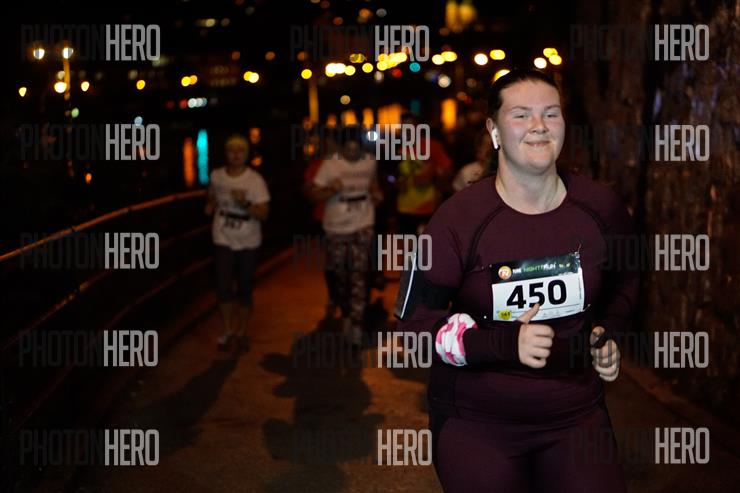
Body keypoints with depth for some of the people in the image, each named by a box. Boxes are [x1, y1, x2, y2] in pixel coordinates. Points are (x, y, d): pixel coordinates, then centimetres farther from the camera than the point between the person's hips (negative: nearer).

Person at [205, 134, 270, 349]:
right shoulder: (216, 176, 0)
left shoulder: (255, 180, -11)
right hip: (223, 240, 2)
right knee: (223, 287, -5)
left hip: (248, 242, -2)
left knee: (245, 289, 7)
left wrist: (245, 204, -32)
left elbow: (263, 213, -15)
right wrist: (210, 205, -1)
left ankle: (241, 330, 24)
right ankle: (227, 329, 14)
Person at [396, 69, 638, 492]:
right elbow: (416, 322, -12)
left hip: (578, 414, 3)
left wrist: (608, 333, -1)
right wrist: (506, 343, -24)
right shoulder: (459, 218, -14)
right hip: (475, 423, -2)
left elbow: (624, 281, 17)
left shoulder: (600, 206, -3)